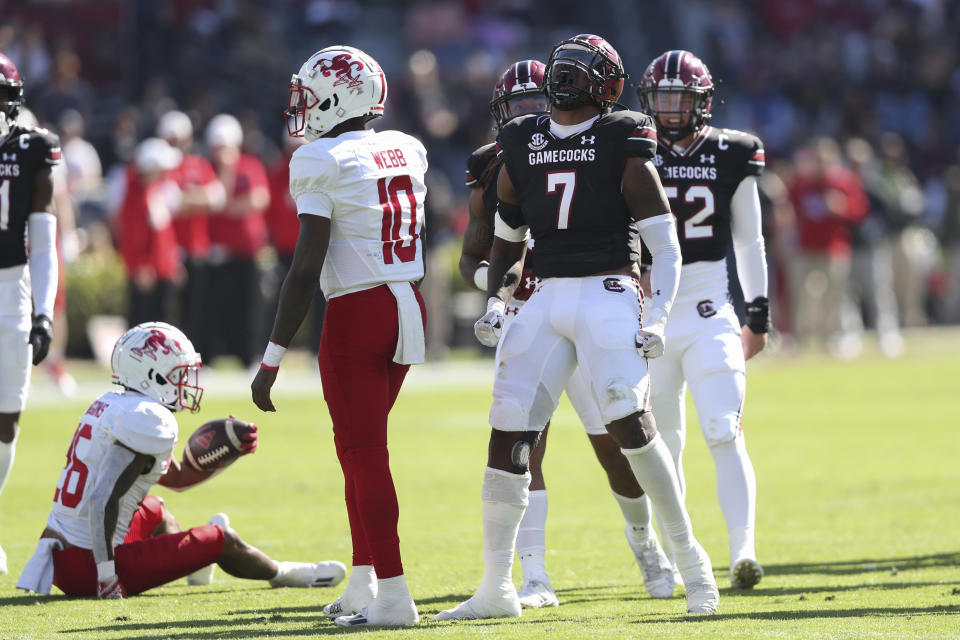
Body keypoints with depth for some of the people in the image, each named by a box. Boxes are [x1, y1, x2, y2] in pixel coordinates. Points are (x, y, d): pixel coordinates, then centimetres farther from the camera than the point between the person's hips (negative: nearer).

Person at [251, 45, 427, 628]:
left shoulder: (324, 164, -13)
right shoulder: (406, 151, 8)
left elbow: (306, 271, -15)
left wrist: (272, 360, -12)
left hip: (357, 314, -7)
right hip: (410, 306, 7)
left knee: (365, 453, -3)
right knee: (358, 447, 19)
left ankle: (393, 596, -5)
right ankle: (364, 585, 22)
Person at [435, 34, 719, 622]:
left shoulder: (624, 146, -3)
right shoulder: (522, 146, 12)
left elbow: (666, 245, -3)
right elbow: (508, 242, 23)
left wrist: (659, 319, -13)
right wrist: (495, 304, 8)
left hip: (609, 295, -5)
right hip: (548, 302, 5)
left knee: (631, 422, -18)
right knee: (509, 432, -2)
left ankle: (691, 560, -2)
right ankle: (497, 589, 6)